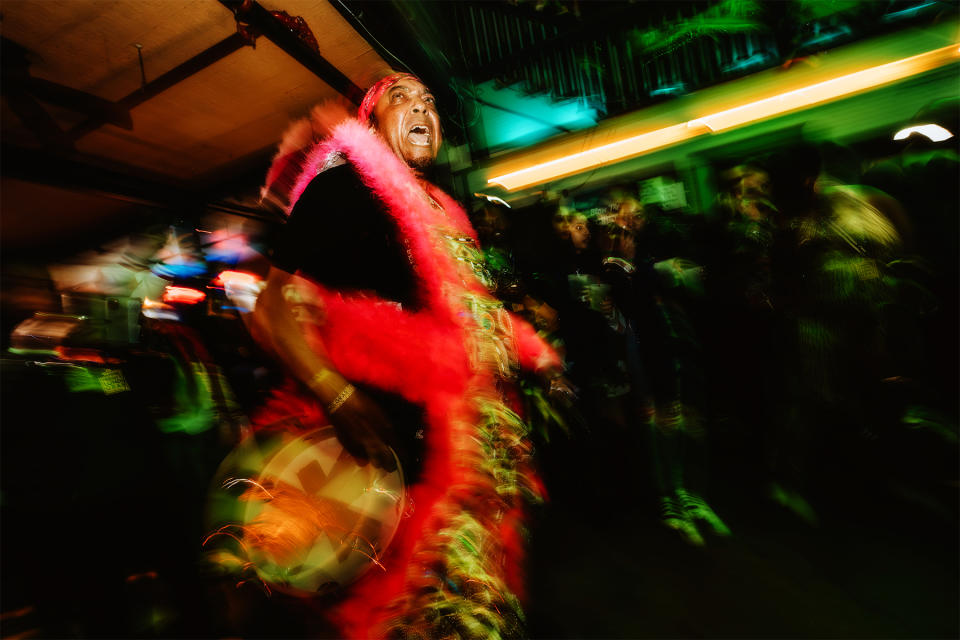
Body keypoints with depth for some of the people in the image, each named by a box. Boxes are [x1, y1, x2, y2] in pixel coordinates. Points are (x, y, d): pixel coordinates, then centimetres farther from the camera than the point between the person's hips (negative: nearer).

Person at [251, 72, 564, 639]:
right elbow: (276, 307, -10)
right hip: (383, 431, -6)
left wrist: (534, 353, 10)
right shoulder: (341, 188, -3)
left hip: (460, 433, 7)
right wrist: (340, 399, -24)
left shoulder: (446, 211, 19)